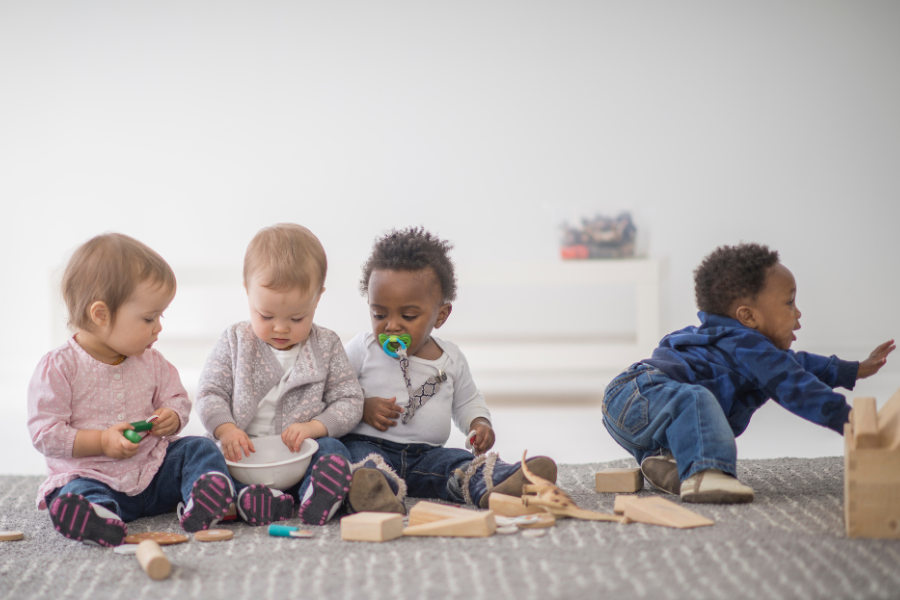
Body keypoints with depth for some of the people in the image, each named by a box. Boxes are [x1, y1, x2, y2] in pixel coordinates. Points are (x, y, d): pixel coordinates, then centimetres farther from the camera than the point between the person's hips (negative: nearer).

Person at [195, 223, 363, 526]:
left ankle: (318, 497, -59)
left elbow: (349, 401, 6)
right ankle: (248, 497, -54)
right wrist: (226, 429, -16)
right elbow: (210, 393, 5)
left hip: (301, 455, 0)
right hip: (244, 453, 0)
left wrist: (314, 427, -13)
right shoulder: (235, 342, 8)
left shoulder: (326, 346, 8)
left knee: (332, 450, -30)